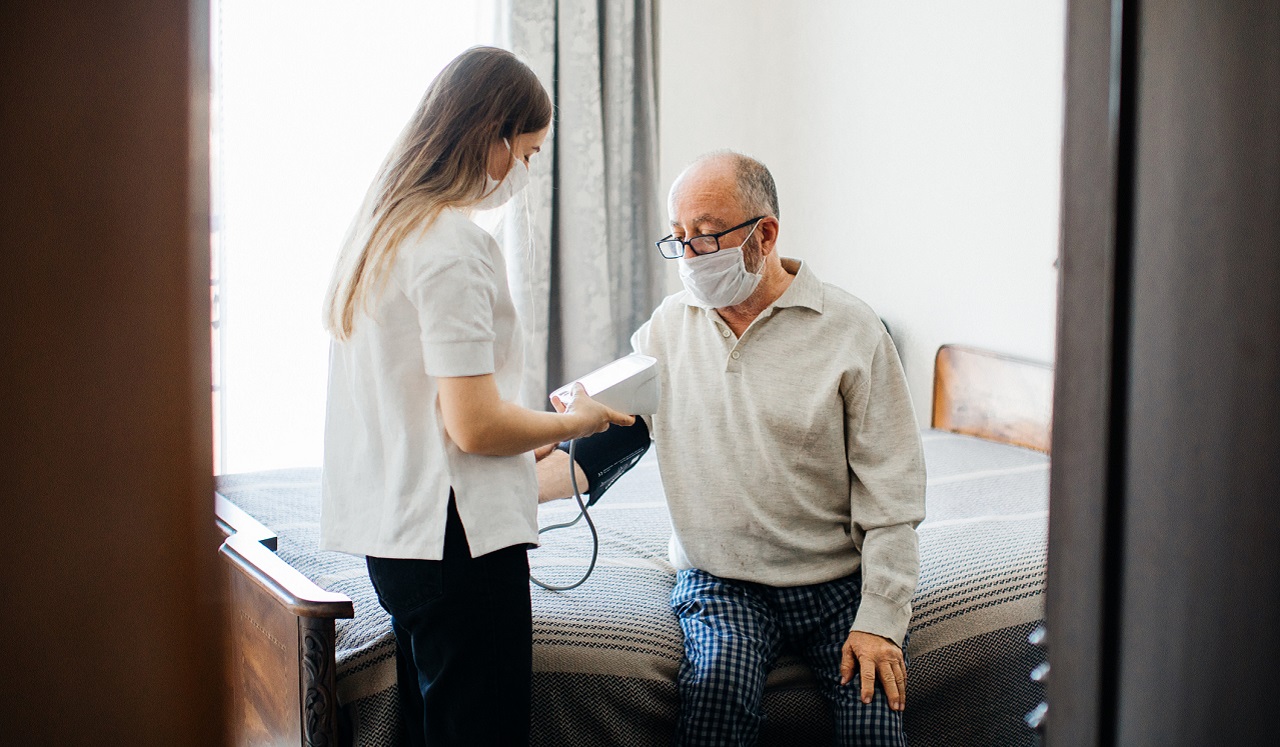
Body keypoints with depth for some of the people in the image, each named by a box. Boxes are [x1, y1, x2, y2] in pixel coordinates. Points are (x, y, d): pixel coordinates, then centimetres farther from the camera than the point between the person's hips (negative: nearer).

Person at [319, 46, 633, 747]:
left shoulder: (381, 230, 12)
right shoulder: (454, 248, -17)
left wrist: (531, 451, 21)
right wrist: (573, 421, -3)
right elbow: (476, 426, -20)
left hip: (392, 531, 9)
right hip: (456, 537, -9)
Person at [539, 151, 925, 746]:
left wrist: (879, 621, -11)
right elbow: (606, 440, 8)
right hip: (718, 581, 1)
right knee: (719, 678, -28)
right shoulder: (669, 326, 5)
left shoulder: (850, 330, -5)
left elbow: (891, 490, -5)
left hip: (836, 584, -1)